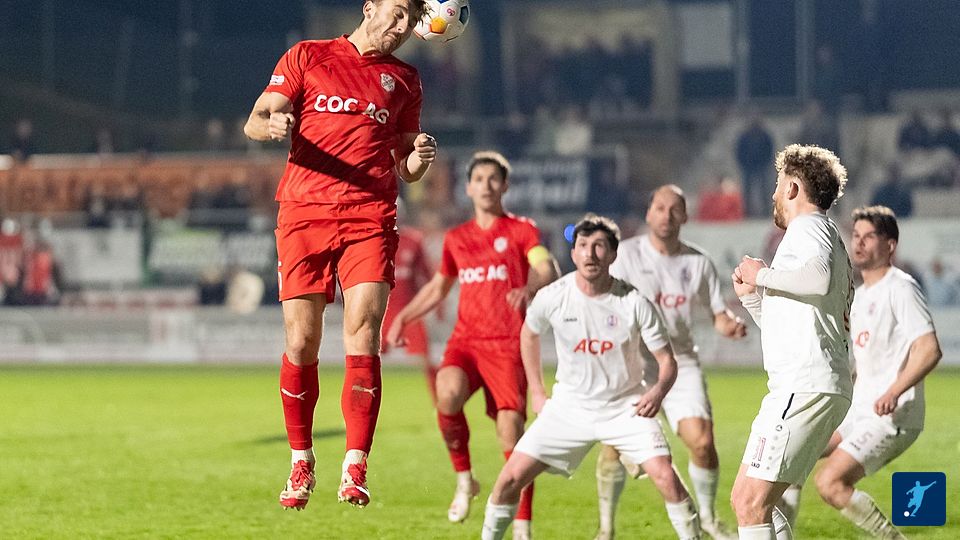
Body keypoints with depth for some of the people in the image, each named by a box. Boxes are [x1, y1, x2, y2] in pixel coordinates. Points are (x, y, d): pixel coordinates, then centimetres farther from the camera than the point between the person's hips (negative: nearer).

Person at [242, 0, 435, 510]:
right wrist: (271, 124, -19)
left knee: (362, 339, -13)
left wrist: (418, 159, -3)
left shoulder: (403, 79, 18)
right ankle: (301, 463, 13)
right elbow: (255, 121, 5)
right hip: (304, 214, -1)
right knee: (301, 343, -2)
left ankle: (355, 468, -14)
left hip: (370, 219, 1)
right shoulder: (308, 57, 11)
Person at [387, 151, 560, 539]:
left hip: (508, 346, -3)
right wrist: (402, 318, 17)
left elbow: (548, 270, -15)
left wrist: (530, 287, -38)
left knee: (511, 430, -12)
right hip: (465, 342, 3)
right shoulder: (456, 239, 16)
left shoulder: (521, 230, 3)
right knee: (448, 393, -29)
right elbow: (437, 288, 30)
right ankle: (464, 479, -8)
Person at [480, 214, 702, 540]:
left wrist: (658, 391, -28)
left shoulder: (634, 303, -16)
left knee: (666, 477, -20)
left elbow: (667, 360, -8)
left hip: (626, 406, -2)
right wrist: (536, 393, 11)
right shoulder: (552, 298, -10)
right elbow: (529, 334, 13)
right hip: (569, 406, 2)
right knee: (511, 478, -6)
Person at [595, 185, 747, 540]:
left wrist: (730, 326, -10)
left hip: (681, 362, 2)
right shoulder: (626, 254, -1)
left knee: (702, 441, -12)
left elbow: (718, 314, 12)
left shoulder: (698, 263, 7)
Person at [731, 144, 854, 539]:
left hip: (805, 386, -11)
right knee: (745, 500, 13)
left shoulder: (809, 227, -4)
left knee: (751, 504, -15)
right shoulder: (821, 236, 28)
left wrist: (764, 275, -13)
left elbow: (819, 277, -29)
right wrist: (751, 295, 18)